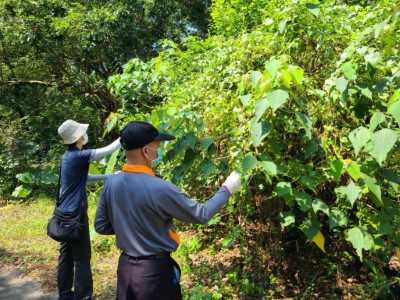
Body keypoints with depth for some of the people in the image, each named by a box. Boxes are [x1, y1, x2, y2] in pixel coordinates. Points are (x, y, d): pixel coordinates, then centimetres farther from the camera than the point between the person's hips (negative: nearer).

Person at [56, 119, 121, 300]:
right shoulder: (78, 156, -18)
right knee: (82, 258, 1)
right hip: (75, 213, -9)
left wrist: (109, 176, 20)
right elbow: (108, 150, -16)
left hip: (65, 213, 9)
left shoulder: (68, 156, 9)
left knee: (66, 256, 16)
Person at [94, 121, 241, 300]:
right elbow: (201, 215, -14)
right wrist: (226, 190, -1)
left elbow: (101, 227, 5)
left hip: (125, 266, 6)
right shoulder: (159, 188, -25)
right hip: (155, 271, -6)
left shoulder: (110, 184, -7)